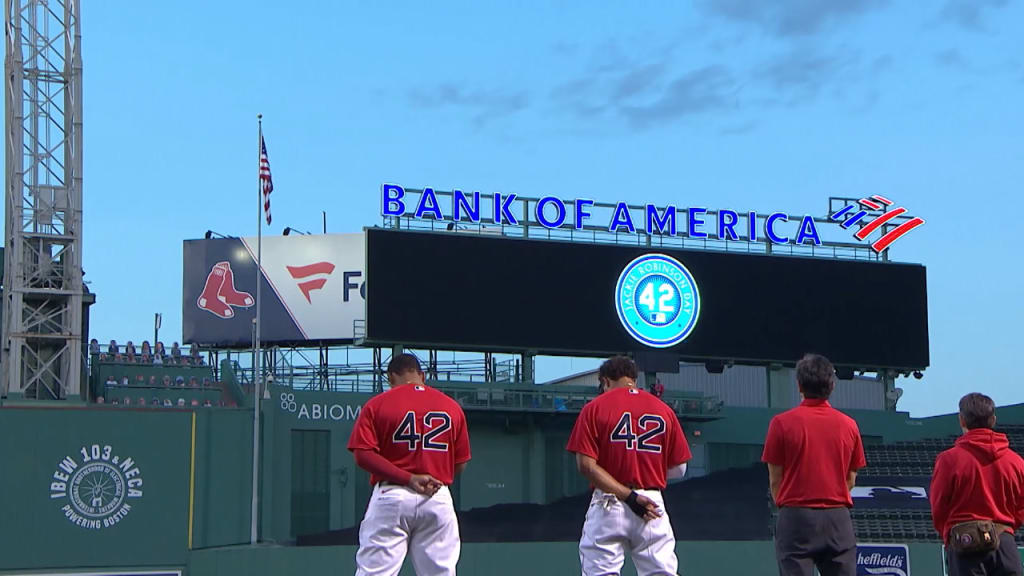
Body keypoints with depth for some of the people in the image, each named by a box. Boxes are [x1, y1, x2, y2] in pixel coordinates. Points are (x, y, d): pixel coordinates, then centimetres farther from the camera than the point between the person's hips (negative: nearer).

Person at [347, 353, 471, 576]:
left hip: (391, 498, -2)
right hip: (439, 500, 3)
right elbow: (460, 463, 10)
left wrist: (408, 478, -13)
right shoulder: (451, 407, 8)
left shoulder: (377, 405, 1)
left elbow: (363, 455, -10)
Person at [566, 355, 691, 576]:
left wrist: (629, 496, -15)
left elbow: (586, 465, -11)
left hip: (608, 507, -2)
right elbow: (678, 469, 9)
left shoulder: (594, 408, 1)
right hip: (654, 504, 2)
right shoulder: (664, 410, 7)